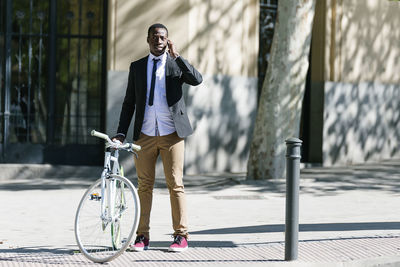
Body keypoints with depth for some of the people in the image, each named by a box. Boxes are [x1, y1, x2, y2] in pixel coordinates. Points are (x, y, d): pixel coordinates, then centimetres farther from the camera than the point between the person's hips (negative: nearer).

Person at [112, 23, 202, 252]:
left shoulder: (177, 64, 5)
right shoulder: (137, 67, 11)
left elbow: (197, 80, -14)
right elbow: (129, 102, 12)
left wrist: (176, 56, -18)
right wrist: (121, 133, 3)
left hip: (172, 134, -2)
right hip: (145, 135, 2)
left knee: (176, 184, -3)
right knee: (144, 185, 4)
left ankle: (181, 235, 2)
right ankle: (142, 236, 9)